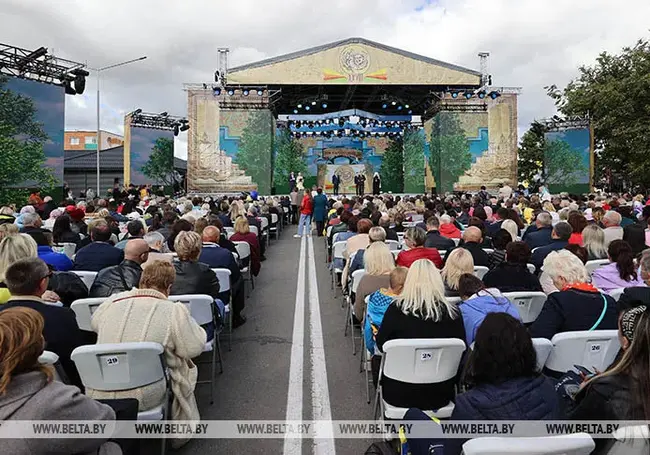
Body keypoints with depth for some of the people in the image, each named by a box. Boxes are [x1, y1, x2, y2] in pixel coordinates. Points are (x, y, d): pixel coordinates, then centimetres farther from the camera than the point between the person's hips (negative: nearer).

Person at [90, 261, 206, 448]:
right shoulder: (175, 311, -13)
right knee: (185, 366, 21)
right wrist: (193, 326, 11)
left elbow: (95, 323, 19)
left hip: (97, 396, 4)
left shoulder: (113, 301, 0)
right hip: (144, 398, -4)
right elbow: (195, 348, -8)